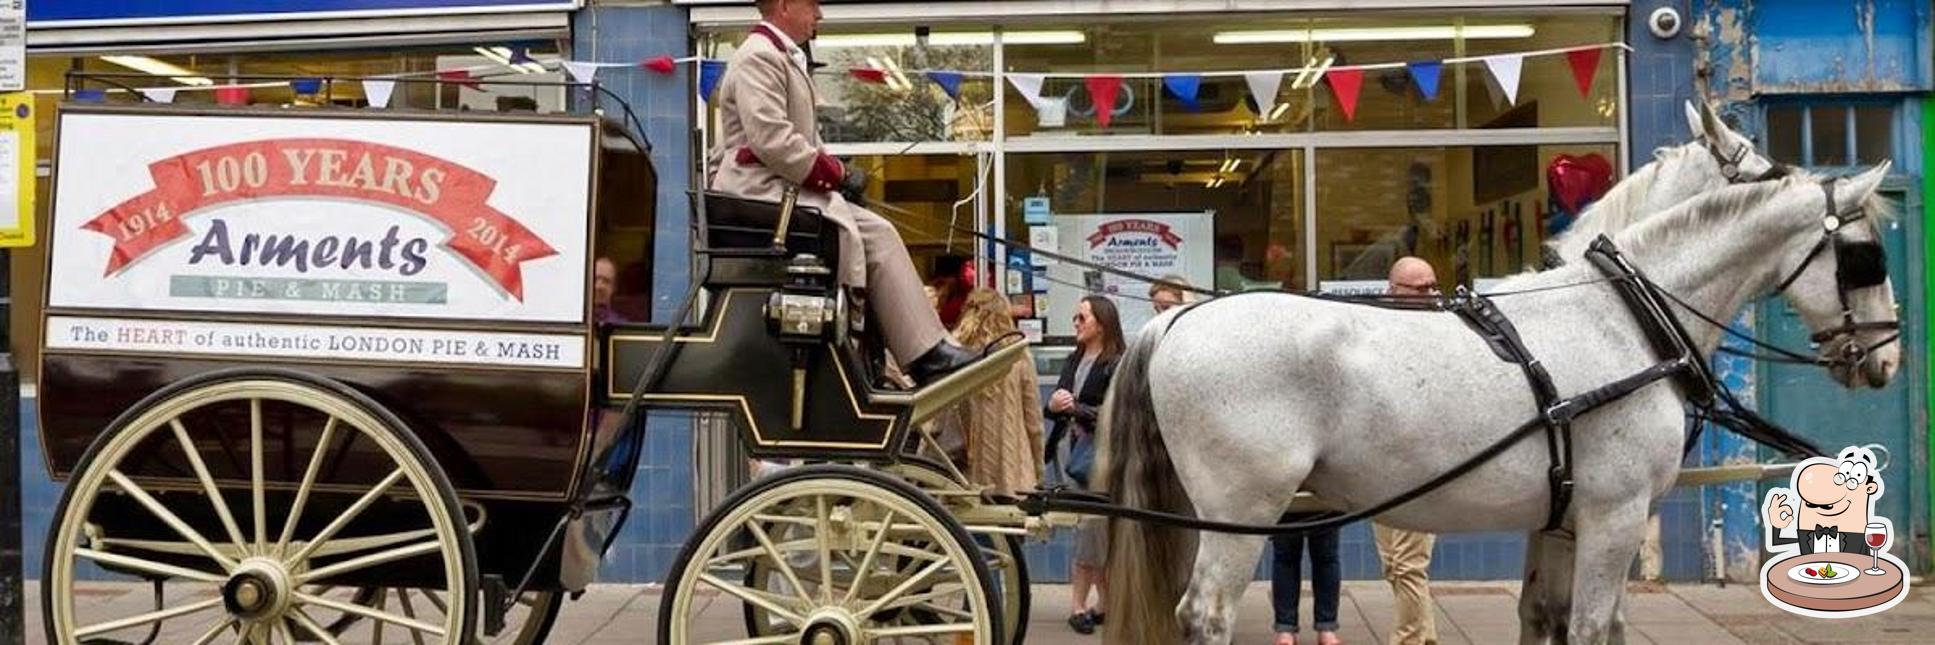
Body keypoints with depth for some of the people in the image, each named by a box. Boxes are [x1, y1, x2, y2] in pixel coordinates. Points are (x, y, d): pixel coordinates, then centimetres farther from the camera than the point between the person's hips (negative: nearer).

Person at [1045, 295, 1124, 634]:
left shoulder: (1116, 365, -8)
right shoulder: (1074, 360, 13)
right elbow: (1057, 404, 14)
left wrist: (1075, 408, -20)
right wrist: (1053, 406, -8)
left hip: (1098, 452, -6)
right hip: (1070, 448, 6)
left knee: (1090, 527, -3)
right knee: (1097, 530, 11)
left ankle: (1080, 605, 5)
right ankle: (1106, 600, 18)